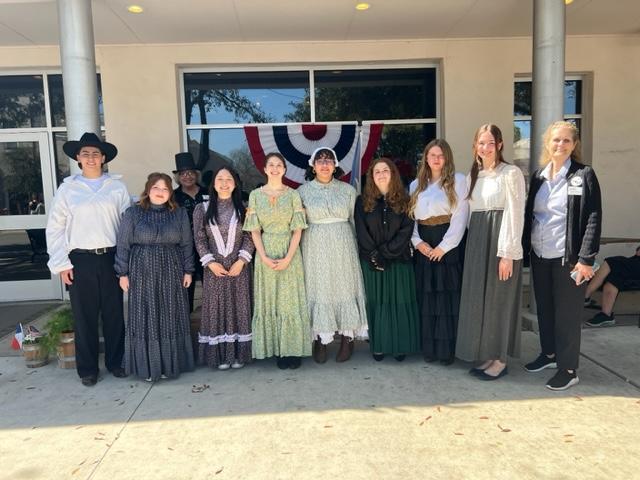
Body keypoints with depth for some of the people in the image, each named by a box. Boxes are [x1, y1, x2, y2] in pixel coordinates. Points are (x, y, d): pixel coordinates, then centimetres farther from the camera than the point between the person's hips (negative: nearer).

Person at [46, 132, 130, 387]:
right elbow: (55, 229, 3)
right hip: (80, 260, 0)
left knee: (114, 313, 9)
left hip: (111, 258, 1)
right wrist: (61, 264, -2)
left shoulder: (117, 187, 3)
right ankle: (87, 368, 22)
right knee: (84, 316, 7)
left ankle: (116, 361, 26)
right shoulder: (67, 188, 3)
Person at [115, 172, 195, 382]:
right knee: (145, 319, 4)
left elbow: (186, 244, 6)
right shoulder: (133, 213, -1)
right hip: (142, 273, -1)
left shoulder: (180, 213, 4)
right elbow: (123, 244, 0)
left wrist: (188, 270, 2)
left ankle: (170, 364, 20)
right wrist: (123, 273, -4)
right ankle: (147, 366, 16)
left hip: (171, 273, 2)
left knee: (171, 319, 7)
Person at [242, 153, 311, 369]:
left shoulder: (293, 195, 1)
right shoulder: (255, 195, 3)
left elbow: (297, 230, -3)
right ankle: (276, 349, 17)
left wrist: (288, 258, -13)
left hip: (290, 253, -1)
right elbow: (254, 231, 0)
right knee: (269, 301, 6)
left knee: (291, 300, 2)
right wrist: (264, 257, -11)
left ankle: (293, 349, 12)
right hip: (265, 254, 1)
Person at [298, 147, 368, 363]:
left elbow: (355, 221, 7)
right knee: (318, 289, 3)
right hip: (315, 247, 0)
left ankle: (348, 338, 16)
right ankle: (320, 340, 13)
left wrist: (358, 248, 5)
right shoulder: (303, 191, 3)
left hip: (342, 246, 1)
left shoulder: (348, 190, 4)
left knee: (344, 287, 5)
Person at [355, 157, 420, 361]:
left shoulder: (404, 200, 3)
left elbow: (406, 230, -6)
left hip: (399, 260, 0)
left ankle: (400, 346, 15)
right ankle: (378, 346, 15)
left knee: (399, 302, 3)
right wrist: (375, 255, -12)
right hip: (371, 261, 1)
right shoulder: (363, 201, 5)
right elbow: (361, 232, -2)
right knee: (376, 302, 5)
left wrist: (385, 252, -14)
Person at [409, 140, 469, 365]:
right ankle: (429, 348, 16)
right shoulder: (416, 185, 14)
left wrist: (444, 246, -14)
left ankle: (448, 349, 8)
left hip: (450, 245, -4)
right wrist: (417, 242, -6)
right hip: (424, 247, 4)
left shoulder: (458, 180, 0)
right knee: (426, 297, 6)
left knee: (448, 296, -2)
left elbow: (460, 217, -8)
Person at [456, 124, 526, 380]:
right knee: (478, 299, 9)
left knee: (499, 299, 1)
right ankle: (487, 356, 22)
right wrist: (472, 246, 7)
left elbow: (515, 214, -12)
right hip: (477, 243, 7)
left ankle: (500, 360, 14)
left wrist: (508, 253, -17)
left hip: (500, 244, -6)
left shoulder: (511, 173, -6)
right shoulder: (473, 175, 13)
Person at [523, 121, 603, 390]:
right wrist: (524, 248, 7)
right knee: (544, 309, 15)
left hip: (568, 257, -5)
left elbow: (593, 218, -9)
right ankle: (549, 354, 33)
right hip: (539, 256, 5)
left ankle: (568, 369, 15)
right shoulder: (538, 176, 9)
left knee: (567, 314, 2)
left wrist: (586, 258, -15)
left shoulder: (584, 175, -4)